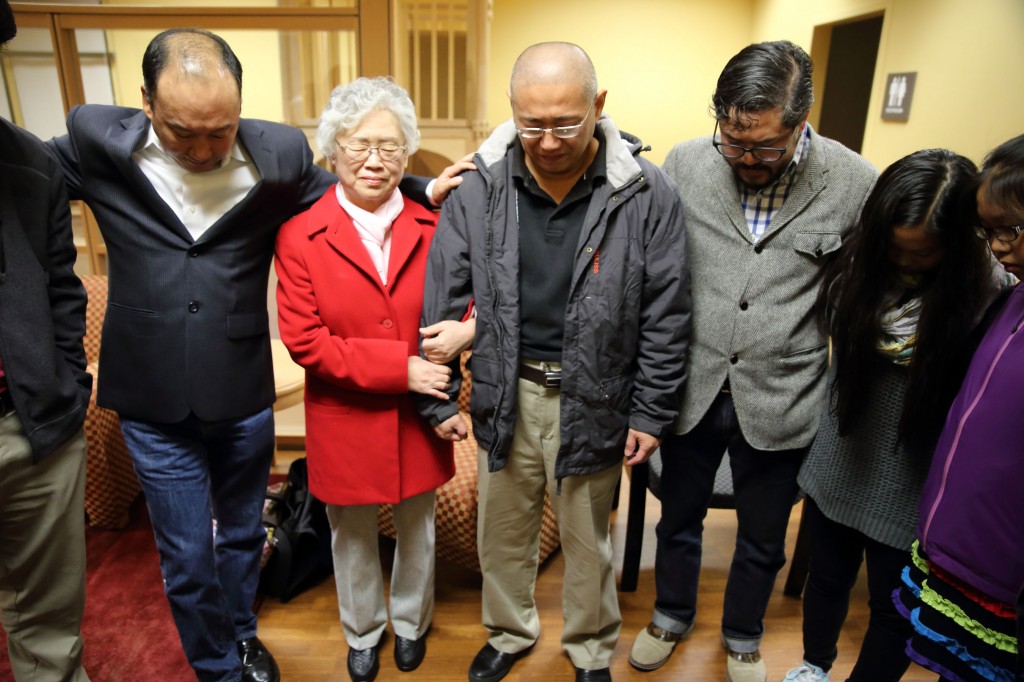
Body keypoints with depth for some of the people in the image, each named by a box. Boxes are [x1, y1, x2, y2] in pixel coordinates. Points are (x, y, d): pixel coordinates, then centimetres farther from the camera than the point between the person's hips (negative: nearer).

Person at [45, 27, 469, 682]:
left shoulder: (281, 153, -10)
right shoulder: (97, 142, -10)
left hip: (243, 395, 1)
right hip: (153, 403, 0)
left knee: (243, 531, 23)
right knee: (186, 559, 12)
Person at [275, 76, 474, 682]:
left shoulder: (434, 227, -7)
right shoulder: (301, 236, -11)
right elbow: (305, 342, -14)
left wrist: (466, 328, -22)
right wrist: (400, 366, -22)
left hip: (420, 416, 2)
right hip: (346, 421, -1)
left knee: (418, 530, 22)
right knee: (353, 537, 20)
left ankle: (412, 622, 51)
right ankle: (363, 632, 49)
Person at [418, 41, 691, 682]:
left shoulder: (647, 193, -13)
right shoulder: (479, 189, -8)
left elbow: (665, 315, -6)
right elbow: (444, 299, -1)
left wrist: (650, 412, -3)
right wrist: (439, 398, 1)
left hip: (593, 401, -2)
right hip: (506, 395, 2)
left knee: (588, 539, 18)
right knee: (503, 530, 20)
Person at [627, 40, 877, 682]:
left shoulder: (855, 183, -10)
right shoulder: (684, 163, -7)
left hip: (780, 402, 0)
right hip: (691, 388, 1)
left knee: (762, 539, 20)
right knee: (679, 518, 22)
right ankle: (673, 614, 50)